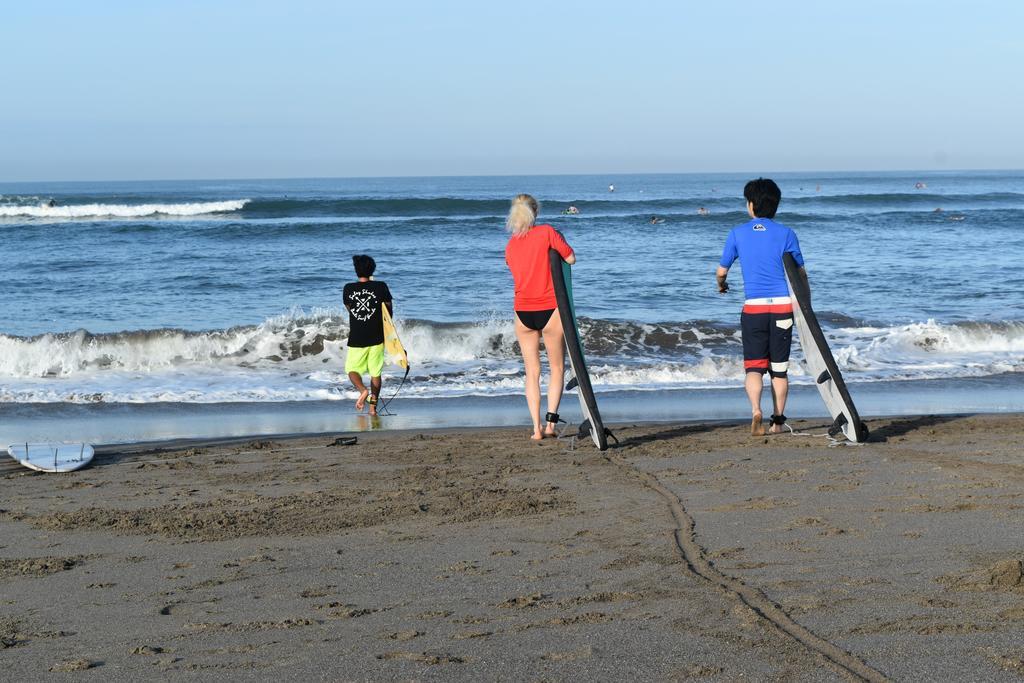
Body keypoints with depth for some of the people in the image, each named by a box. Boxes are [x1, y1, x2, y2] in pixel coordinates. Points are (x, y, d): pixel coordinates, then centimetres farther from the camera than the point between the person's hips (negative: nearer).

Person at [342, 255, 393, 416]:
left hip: (356, 339, 0)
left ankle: (362, 390, -15)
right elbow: (389, 311, 1)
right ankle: (373, 406, 6)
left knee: (352, 369, 14)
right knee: (375, 373, 11)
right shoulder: (381, 287, -7)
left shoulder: (348, 289, -4)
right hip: (376, 337, 0)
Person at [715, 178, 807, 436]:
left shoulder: (738, 233, 3)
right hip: (783, 307, 1)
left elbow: (721, 272, 11)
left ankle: (756, 412, -22)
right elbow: (801, 274, 3)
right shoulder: (786, 234, 1)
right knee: (779, 368, 11)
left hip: (753, 308, 0)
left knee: (754, 367, 2)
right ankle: (778, 421, 13)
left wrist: (721, 285, 35)